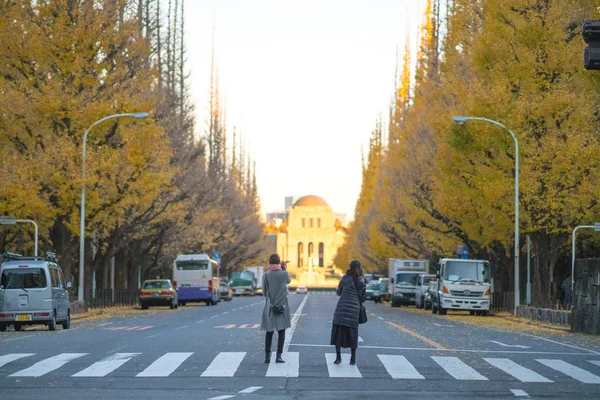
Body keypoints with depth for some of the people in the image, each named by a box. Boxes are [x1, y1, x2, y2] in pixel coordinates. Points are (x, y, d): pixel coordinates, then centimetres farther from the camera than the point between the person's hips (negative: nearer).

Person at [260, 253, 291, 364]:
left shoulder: (266, 275, -6)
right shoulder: (284, 274, -8)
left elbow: (264, 292, -2)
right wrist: (283, 269, 26)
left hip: (270, 307, 1)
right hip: (282, 306, -1)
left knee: (269, 332, 9)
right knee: (281, 332, 4)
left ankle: (267, 356, 6)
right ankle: (278, 356, -3)